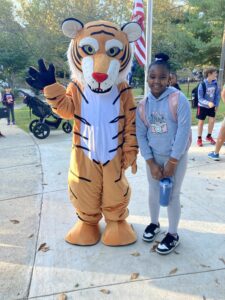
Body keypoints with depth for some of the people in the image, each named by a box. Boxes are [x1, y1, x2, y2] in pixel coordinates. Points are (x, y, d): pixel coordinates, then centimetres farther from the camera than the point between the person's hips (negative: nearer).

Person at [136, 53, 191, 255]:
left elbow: (183, 132, -19)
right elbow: (141, 135, -2)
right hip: (153, 157, 4)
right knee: (153, 192, 17)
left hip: (176, 157, -4)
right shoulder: (143, 104, -4)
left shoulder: (178, 99, -17)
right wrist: (151, 163, -8)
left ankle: (173, 234, 27)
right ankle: (154, 223, 42)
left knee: (173, 195, 7)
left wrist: (172, 162, -17)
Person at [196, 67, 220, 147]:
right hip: (202, 106, -4)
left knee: (212, 120, 1)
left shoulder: (215, 83, -9)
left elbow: (217, 95, 3)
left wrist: (216, 105, -1)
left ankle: (209, 136, 24)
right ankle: (199, 139, 19)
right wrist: (208, 103, -37)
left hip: (212, 106, 4)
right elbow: (200, 98, -24)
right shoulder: (202, 85, -24)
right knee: (201, 122, 5)